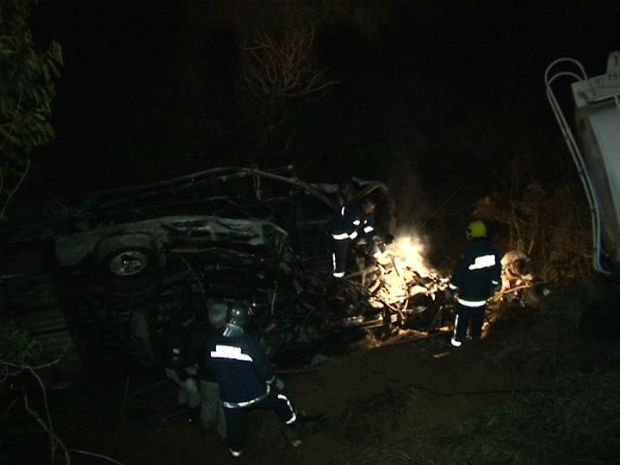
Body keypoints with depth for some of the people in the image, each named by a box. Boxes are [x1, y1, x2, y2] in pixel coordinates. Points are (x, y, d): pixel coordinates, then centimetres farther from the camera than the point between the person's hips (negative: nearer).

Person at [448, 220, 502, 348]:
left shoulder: (468, 254, -24)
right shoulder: (493, 252, -7)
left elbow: (458, 275, -15)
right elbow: (497, 273, 6)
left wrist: (451, 290, -1)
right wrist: (493, 287, 21)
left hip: (467, 295, -5)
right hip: (483, 295, 5)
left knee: (462, 319, 10)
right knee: (478, 318, 21)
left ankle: (457, 340, 21)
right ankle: (475, 337, 36)